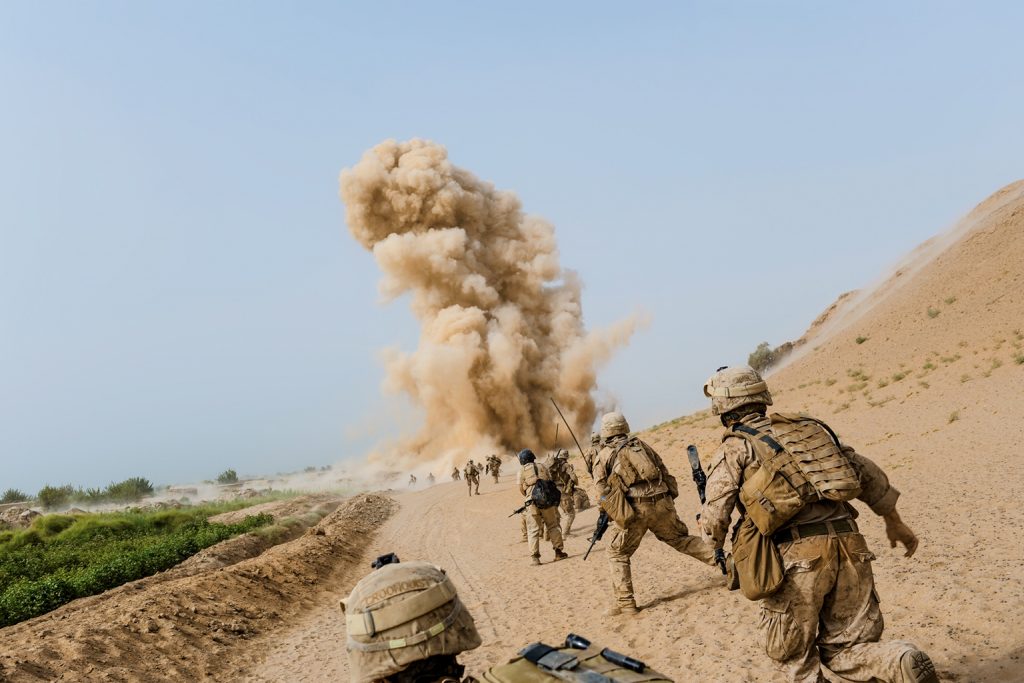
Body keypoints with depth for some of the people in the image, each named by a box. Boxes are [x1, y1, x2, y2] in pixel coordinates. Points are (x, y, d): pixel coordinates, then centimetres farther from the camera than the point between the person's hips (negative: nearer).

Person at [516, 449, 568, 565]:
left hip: (532, 502, -2)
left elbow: (521, 489, 0)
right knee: (552, 526, 15)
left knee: (533, 530, 3)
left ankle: (535, 558, -2)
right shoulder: (542, 467, 10)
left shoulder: (522, 471, 3)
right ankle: (558, 552, 15)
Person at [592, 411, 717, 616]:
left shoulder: (603, 457, 7)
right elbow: (664, 472, 15)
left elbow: (603, 491, 2)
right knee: (681, 539, 21)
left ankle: (625, 603, 7)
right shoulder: (640, 444, 17)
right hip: (662, 503, 4)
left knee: (618, 554, 11)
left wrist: (613, 514, 14)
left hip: (634, 509, -3)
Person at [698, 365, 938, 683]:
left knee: (795, 657, 14)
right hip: (849, 546, 5)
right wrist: (894, 522, 29)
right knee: (846, 650, 14)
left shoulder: (734, 448, 3)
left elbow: (715, 518, -4)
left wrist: (717, 540, 18)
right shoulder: (807, 425, 18)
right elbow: (867, 473, 19)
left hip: (796, 556, -5)